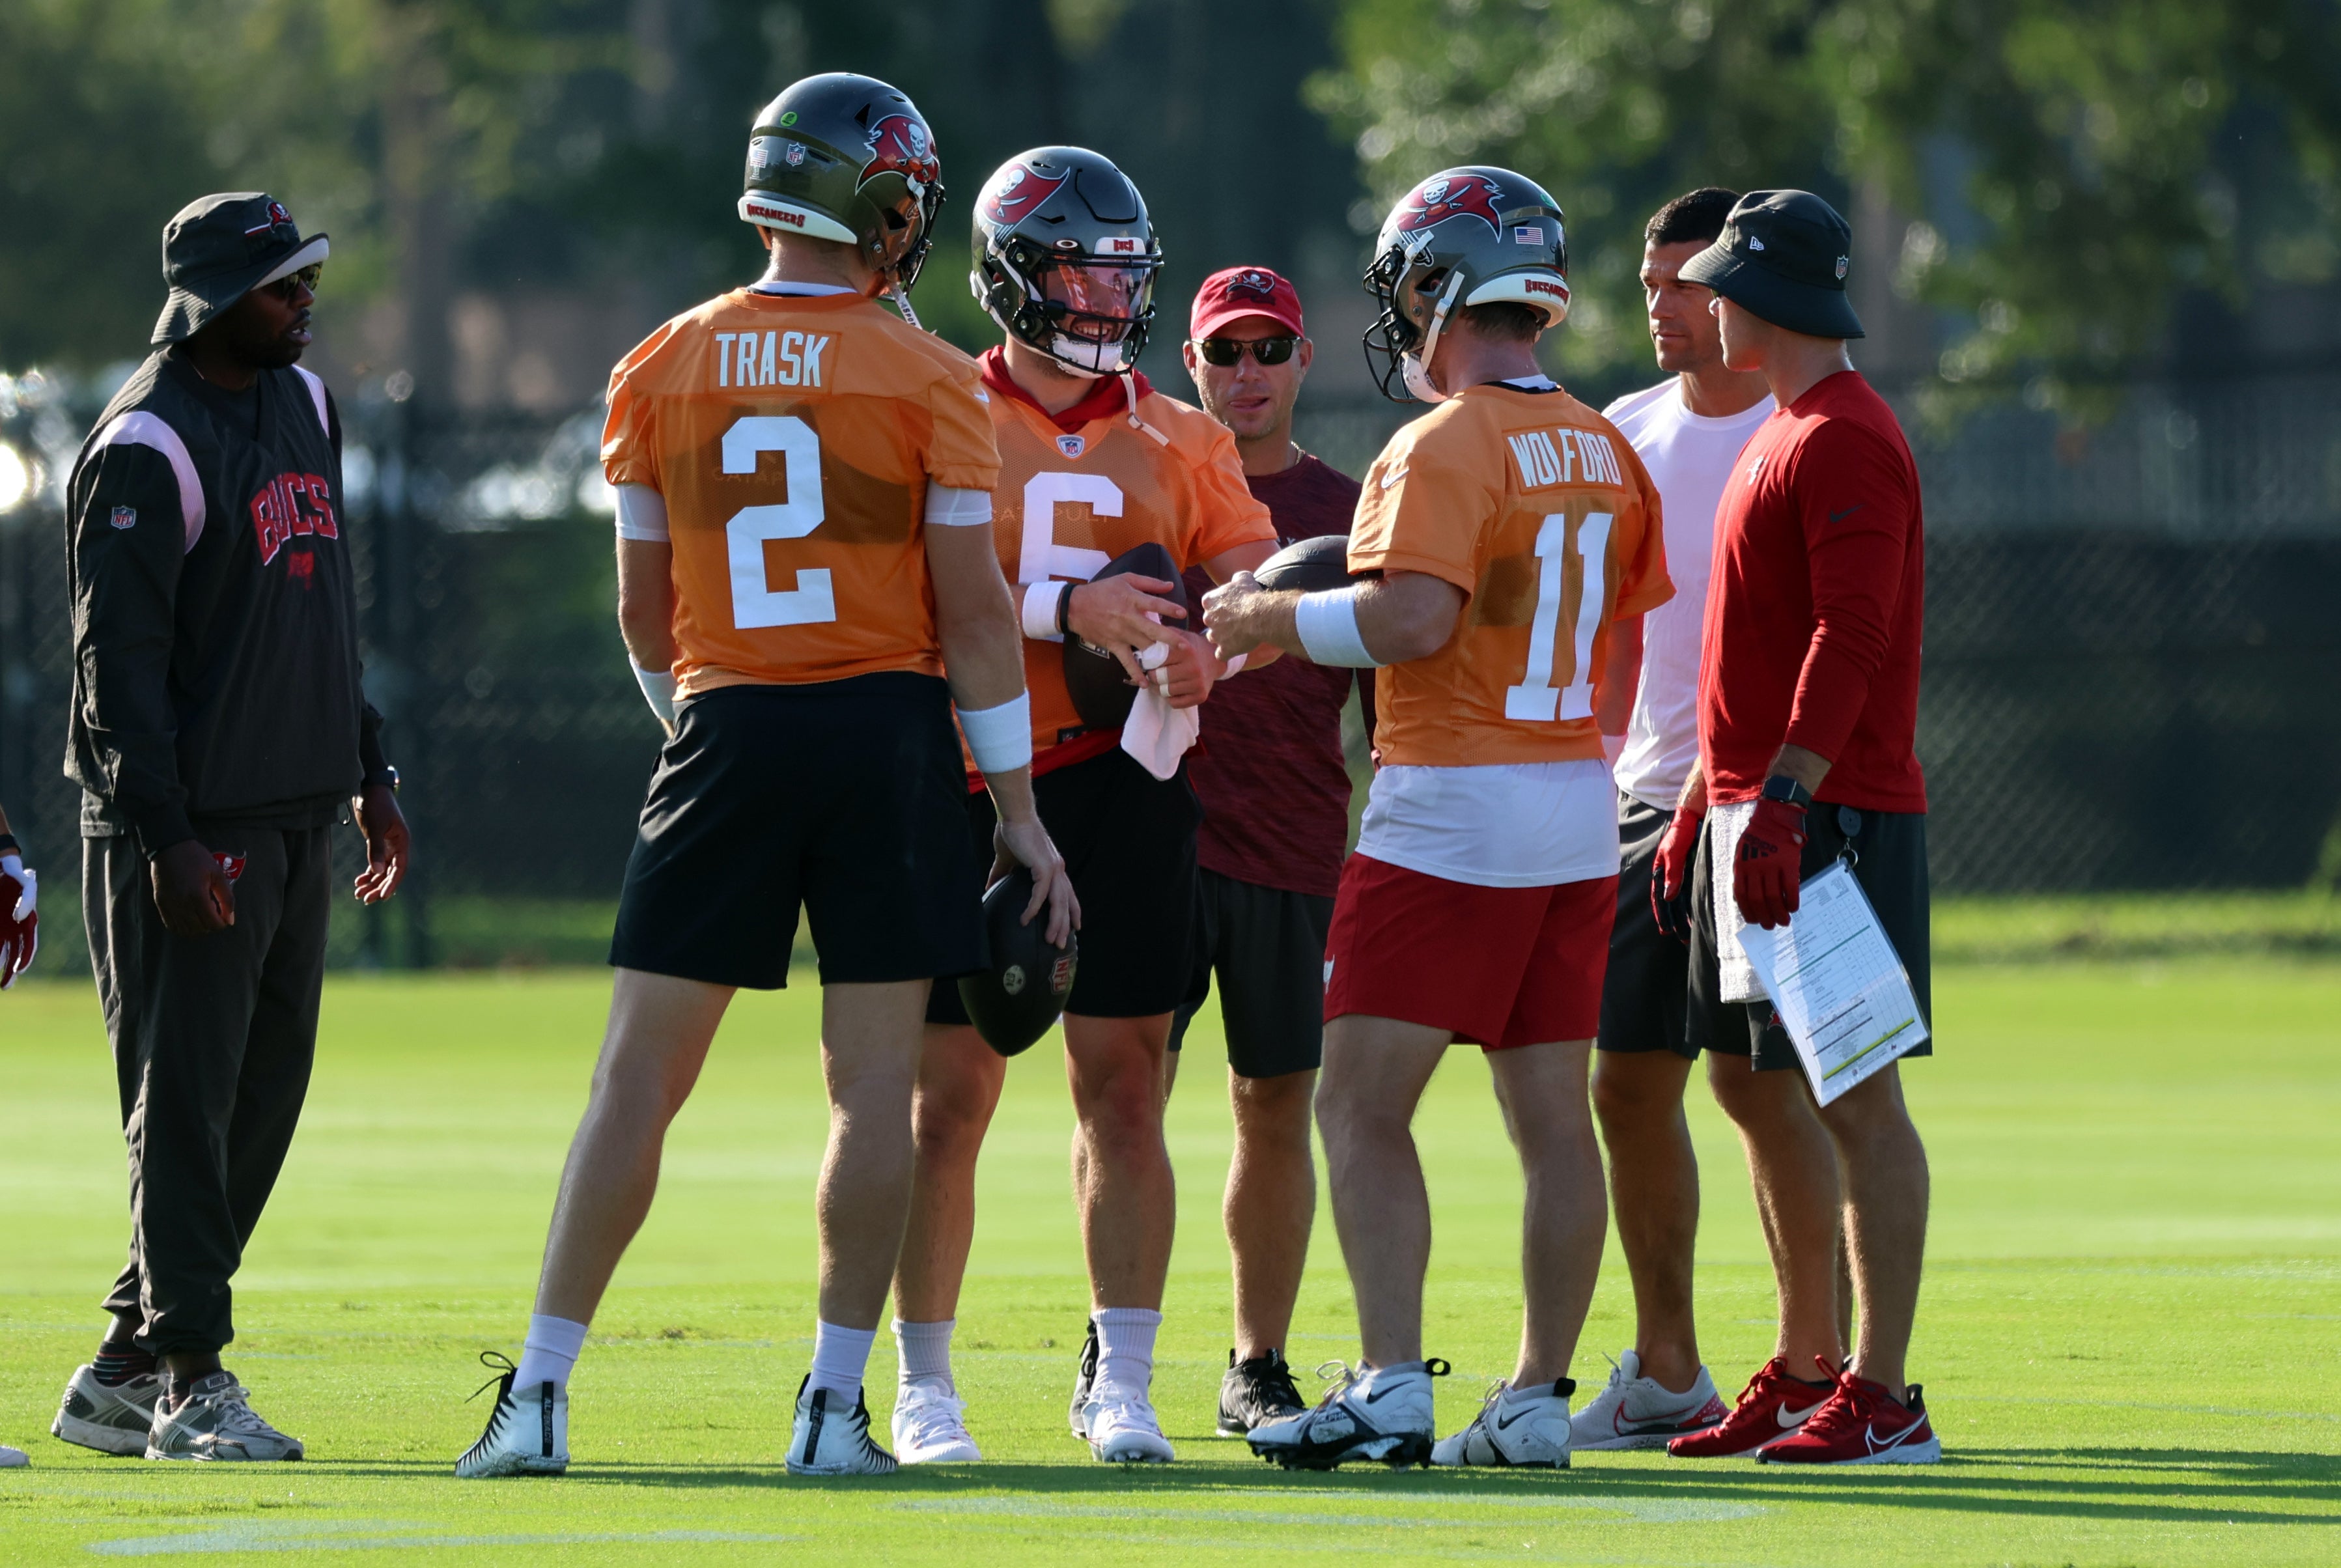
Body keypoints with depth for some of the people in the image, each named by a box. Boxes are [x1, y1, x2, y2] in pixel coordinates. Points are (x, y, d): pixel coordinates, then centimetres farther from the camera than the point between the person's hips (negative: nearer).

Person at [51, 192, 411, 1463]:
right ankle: (188, 1381, -2)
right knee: (186, 1098, -5)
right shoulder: (149, 446, -13)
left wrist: (368, 773, 19)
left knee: (263, 1095, 9)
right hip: (190, 825, -8)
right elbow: (118, 655, -16)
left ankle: (121, 1374, 16)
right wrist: (165, 833, -20)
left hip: (296, 817, 8)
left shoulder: (302, 405, 13)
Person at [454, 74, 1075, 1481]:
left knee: (641, 1075, 4)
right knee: (875, 1081, 4)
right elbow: (973, 611, -5)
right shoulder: (930, 383, -4)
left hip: (727, 733, 2)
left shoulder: (662, 373, 4)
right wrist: (1020, 807, 1)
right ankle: (837, 1405, 2)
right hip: (888, 728, -2)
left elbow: (645, 610, 9)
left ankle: (540, 1396, 0)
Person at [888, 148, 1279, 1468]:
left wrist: (1207, 651, -15)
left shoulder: (1178, 440, 12)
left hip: (1124, 784, 2)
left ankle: (1123, 1384, 6)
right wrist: (1067, 609, -22)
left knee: (1125, 1088, 0)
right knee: (951, 1098, 1)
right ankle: (925, 1390, 10)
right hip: (975, 786, -2)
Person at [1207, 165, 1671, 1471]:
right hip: (1582, 807, 8)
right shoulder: (1607, 450, 11)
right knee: (1553, 1115, 8)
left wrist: (1270, 618, -11)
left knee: (1364, 1107, -5)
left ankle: (1393, 1388, -14)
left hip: (1454, 815, -8)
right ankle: (1538, 1400, 10)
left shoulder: (1446, 448, -14)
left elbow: (1410, 619, -25)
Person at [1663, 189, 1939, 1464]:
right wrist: (1700, 807, 23)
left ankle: (1881, 1398, -10)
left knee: (1855, 1094, -9)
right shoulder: (1777, 434, 19)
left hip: (1833, 816, -11)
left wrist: (1784, 800, -27)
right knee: (1752, 1082, 13)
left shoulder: (1846, 441, -13)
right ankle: (1805, 1371, 20)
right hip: (1755, 809, 11)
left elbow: (1851, 639, -22)